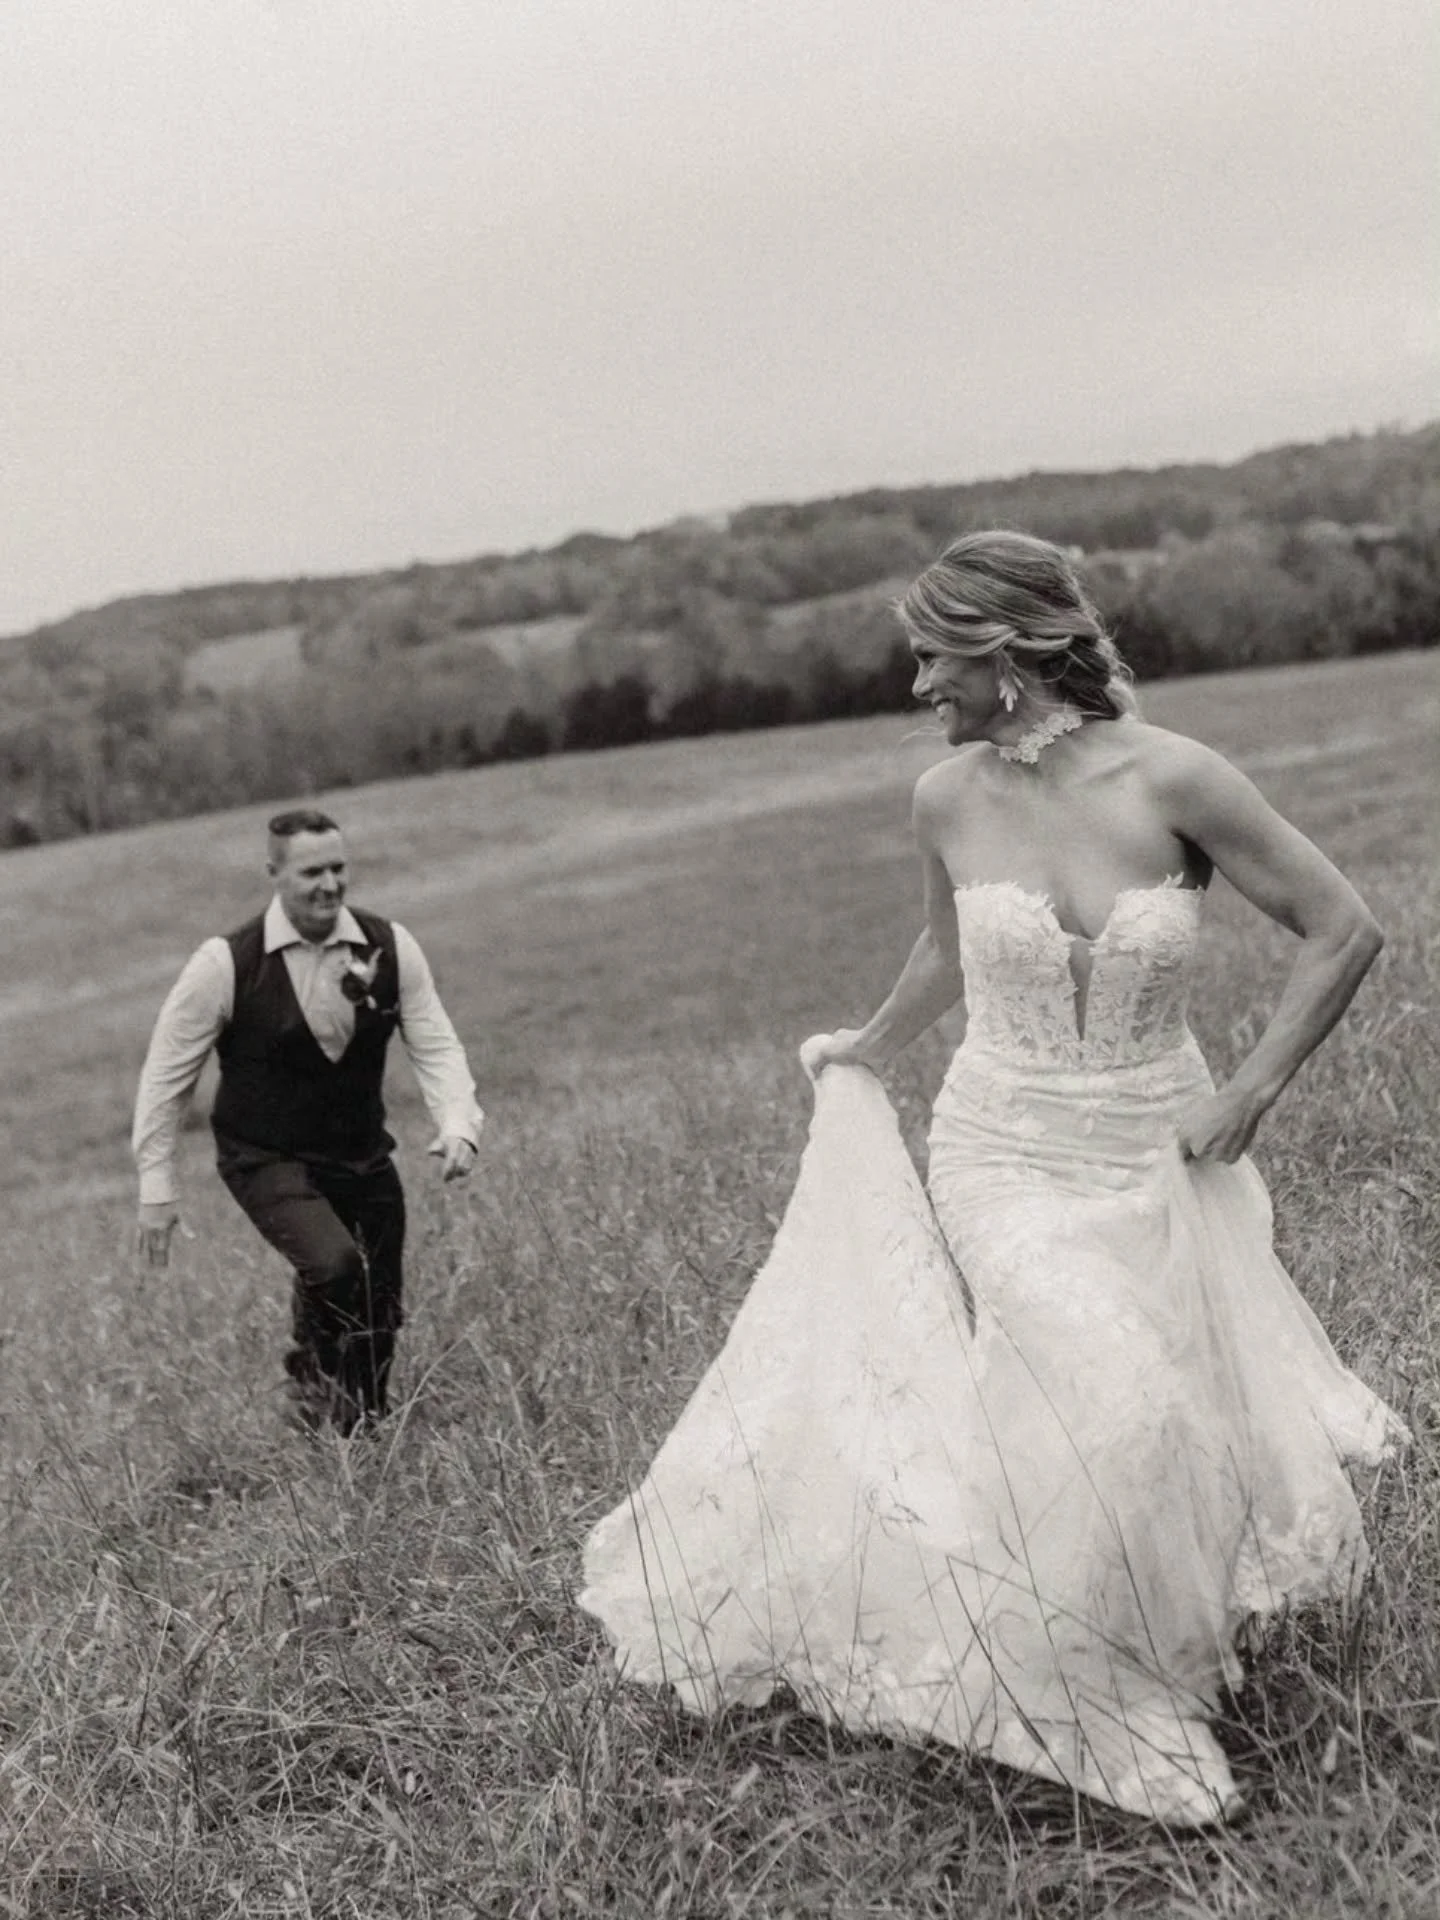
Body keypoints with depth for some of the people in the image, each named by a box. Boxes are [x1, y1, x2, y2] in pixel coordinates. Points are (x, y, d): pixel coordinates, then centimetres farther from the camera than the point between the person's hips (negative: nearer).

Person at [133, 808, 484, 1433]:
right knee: (334, 1264, -28)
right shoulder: (226, 964, -15)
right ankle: (312, 1370, 4)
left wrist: (458, 1128, -23)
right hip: (266, 1162, -4)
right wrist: (156, 1187, -6)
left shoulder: (389, 947, -6)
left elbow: (435, 1046, -5)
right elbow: (166, 1074, -7)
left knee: (380, 1313, 8)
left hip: (363, 1157, 4)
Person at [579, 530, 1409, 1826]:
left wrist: (1247, 1098, -10)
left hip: (1159, 1165, 0)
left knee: (1206, 1423, 0)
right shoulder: (949, 800, -4)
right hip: (1005, 1160, 0)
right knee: (1109, 1413, -19)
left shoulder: (1170, 778, -15)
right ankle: (1125, 1735, 1)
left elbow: (1343, 931, -9)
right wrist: (864, 1053, 31)